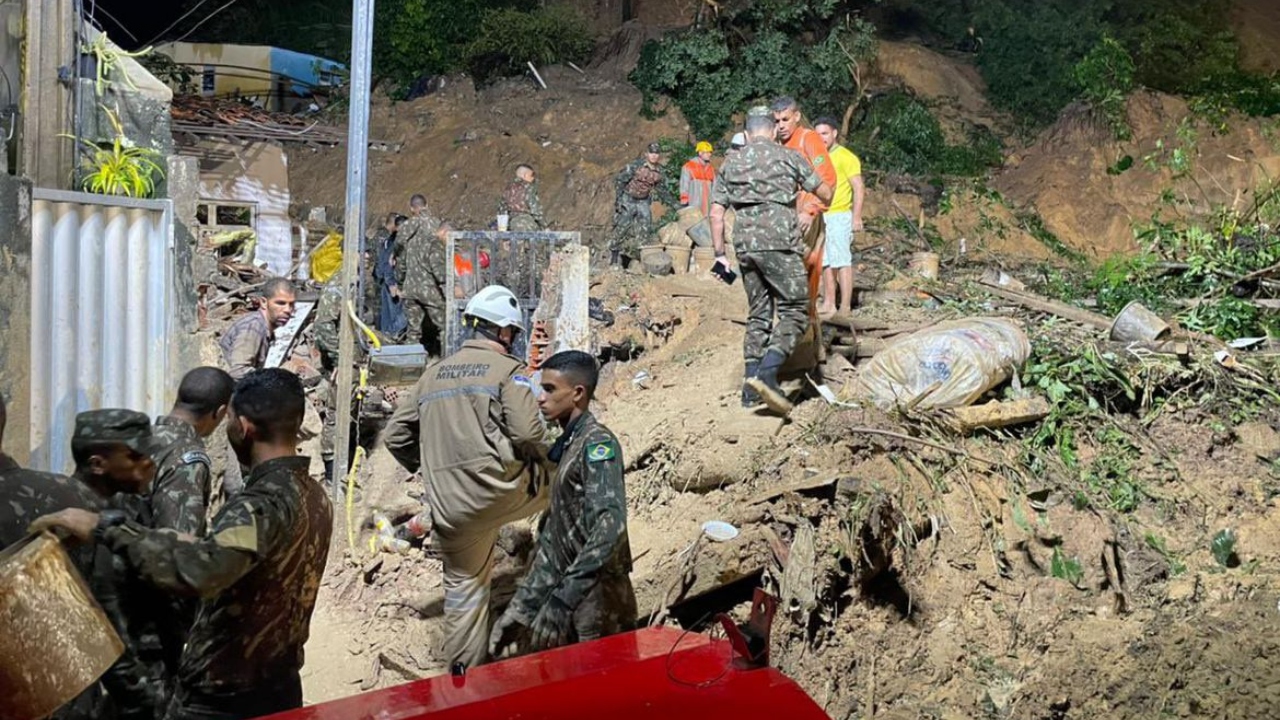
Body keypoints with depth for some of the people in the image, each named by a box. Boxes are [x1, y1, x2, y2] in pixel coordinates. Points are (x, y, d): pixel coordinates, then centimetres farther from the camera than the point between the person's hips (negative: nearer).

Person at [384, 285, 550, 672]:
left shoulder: (433, 373, 15)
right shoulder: (508, 370, -4)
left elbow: (395, 435, 16)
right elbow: (527, 433, -16)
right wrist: (542, 456, 6)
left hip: (451, 507, 5)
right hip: (502, 489, -5)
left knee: (463, 587, 19)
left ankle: (464, 670, 28)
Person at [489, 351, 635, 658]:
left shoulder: (597, 443, -12)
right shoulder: (564, 447, 15)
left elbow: (610, 525, -27)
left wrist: (563, 599, -32)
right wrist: (519, 610, 15)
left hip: (596, 608, -8)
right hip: (573, 600, 8)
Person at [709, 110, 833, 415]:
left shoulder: (730, 163, 16)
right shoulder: (788, 156, 6)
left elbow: (716, 212, 10)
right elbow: (825, 194, 13)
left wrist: (719, 253, 14)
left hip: (745, 244, 5)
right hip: (779, 243, -5)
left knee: (758, 315, 14)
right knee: (794, 312, -1)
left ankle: (751, 389, 12)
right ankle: (767, 373, -21)